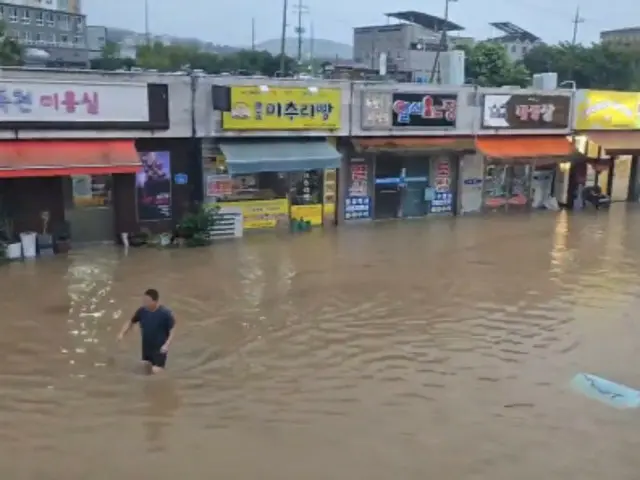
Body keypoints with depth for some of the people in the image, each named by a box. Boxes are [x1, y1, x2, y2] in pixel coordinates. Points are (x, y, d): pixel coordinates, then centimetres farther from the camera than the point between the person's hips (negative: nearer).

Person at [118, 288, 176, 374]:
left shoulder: (165, 313, -19)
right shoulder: (142, 311, -8)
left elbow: (172, 330, -14)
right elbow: (131, 322, 6)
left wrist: (167, 345, -24)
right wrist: (122, 333, -8)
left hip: (160, 349, -4)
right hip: (146, 347, 5)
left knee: (156, 371, -10)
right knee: (146, 367, 17)